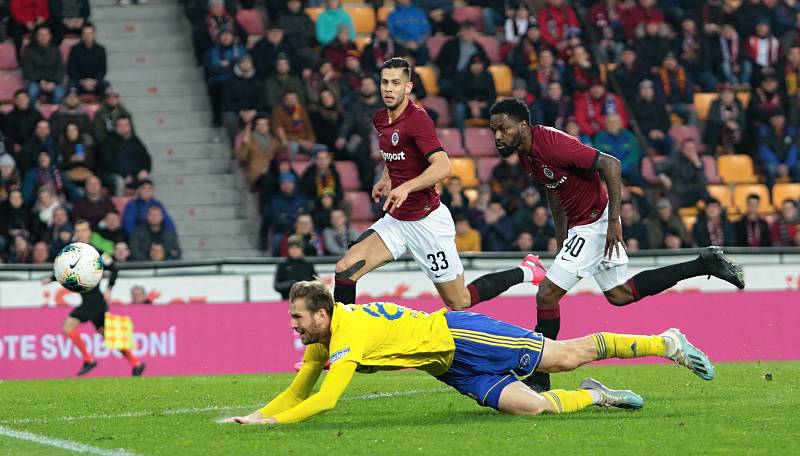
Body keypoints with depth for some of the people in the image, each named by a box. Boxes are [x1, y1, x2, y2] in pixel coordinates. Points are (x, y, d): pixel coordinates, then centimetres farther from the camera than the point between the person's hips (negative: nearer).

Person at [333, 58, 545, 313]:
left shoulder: (417, 119, -18)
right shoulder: (380, 119, 7)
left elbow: (443, 167, -30)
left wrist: (406, 187, -41)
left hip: (426, 222, -7)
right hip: (396, 220, 7)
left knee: (460, 302, 4)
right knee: (345, 271, -10)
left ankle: (524, 272, 23)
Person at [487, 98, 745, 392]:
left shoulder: (552, 144, -26)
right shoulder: (525, 153, 3)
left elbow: (611, 165, -25)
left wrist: (614, 221, -26)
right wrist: (561, 239, 17)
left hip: (596, 221, -10)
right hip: (580, 223, 10)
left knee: (547, 296, -11)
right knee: (620, 294, 20)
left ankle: (537, 380, -3)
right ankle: (704, 264, 26)